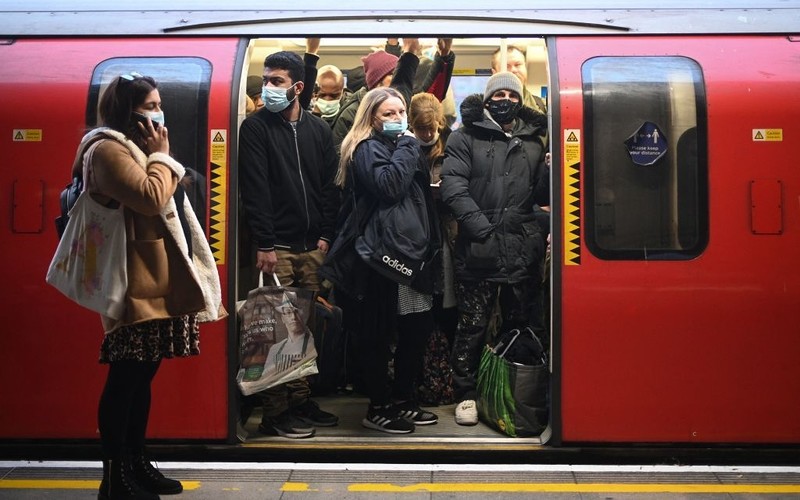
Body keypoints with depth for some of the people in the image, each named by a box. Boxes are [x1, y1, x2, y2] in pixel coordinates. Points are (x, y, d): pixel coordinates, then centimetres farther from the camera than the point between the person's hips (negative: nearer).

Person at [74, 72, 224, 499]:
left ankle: (135, 464, 23)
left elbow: (166, 204, 26)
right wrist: (161, 155, -10)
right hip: (137, 283, -10)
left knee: (142, 375, 14)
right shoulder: (109, 149, -10)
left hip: (158, 280, 10)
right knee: (126, 377, -6)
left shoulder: (135, 148, 22)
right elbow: (151, 198, -22)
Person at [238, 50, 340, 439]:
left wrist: (325, 234, 3)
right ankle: (275, 413, 3)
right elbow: (255, 188, -7)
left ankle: (300, 402, 17)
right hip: (276, 246, -4)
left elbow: (330, 185, 12)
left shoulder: (318, 130, 13)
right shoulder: (256, 127, 1)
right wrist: (264, 243, -13)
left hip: (313, 246, 4)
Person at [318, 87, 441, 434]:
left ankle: (402, 399, 25)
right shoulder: (367, 149, -6)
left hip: (411, 251, 8)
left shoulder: (405, 146, 20)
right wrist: (406, 148, -11)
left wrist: (429, 244, 16)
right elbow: (389, 185, -24)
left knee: (418, 328, 10)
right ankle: (379, 408, 13)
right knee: (378, 334, 1)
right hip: (381, 253, -8)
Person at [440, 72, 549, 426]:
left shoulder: (532, 142, 16)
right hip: (478, 250, -4)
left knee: (521, 324, 11)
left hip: (522, 250, 4)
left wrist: (552, 170, -4)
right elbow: (453, 186, -7)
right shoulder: (465, 138, 4)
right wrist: (482, 227, -16)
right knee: (472, 325, 2)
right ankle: (465, 394, 15)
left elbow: (541, 195, 17)